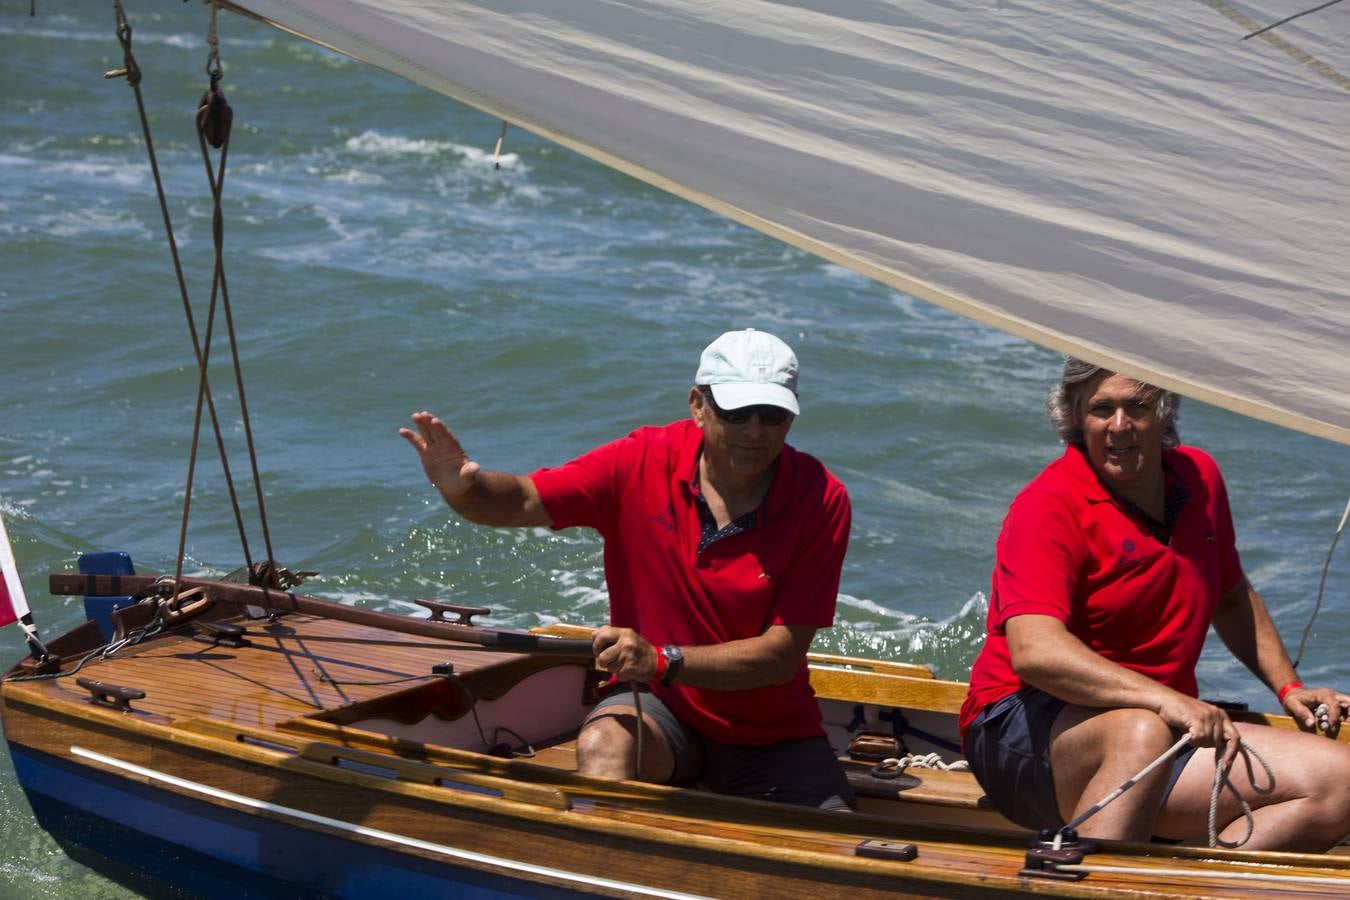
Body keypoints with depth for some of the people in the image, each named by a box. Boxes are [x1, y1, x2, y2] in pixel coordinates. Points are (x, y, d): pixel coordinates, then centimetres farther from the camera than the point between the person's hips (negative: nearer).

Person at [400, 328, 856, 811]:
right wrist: (463, 487, -34)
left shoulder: (821, 499, -15)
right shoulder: (643, 462, -11)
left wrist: (662, 660, -30)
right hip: (658, 705, 0)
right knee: (603, 745, -34)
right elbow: (520, 501, -10)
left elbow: (784, 655, -18)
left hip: (773, 734, 1)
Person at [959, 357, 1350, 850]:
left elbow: (1231, 598, 30)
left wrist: (1288, 688, 19)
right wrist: (1163, 698, -36)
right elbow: (1034, 651, -28)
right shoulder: (1049, 507, -12)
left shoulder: (1199, 477, 12)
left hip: (1171, 729, 7)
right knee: (1142, 733, -41)